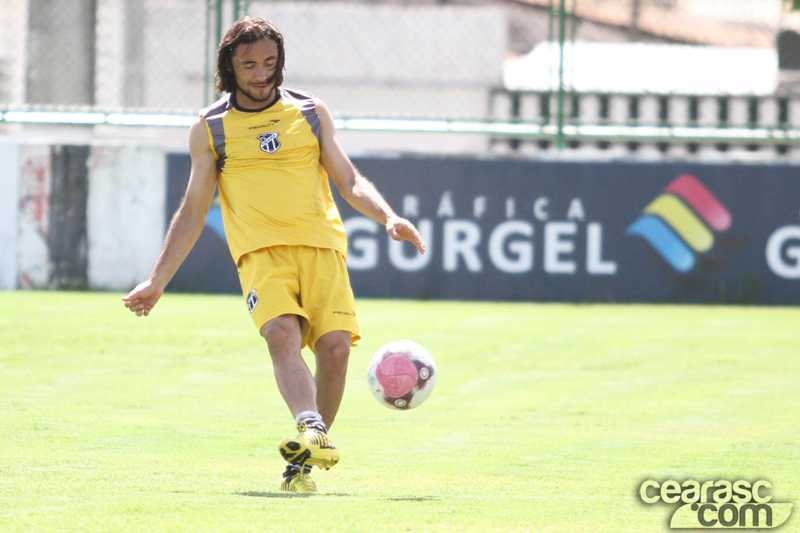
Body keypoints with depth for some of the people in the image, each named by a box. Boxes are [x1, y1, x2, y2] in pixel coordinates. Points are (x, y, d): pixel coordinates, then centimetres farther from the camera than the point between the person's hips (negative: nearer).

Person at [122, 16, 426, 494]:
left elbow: (350, 181, 17)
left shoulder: (311, 113, 16)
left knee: (335, 347, -17)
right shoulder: (211, 129, 14)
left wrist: (388, 216, -3)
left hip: (322, 244, 1)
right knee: (283, 335, -29)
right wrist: (157, 281, 15)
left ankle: (301, 462, -6)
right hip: (261, 252, -1)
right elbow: (193, 210, 18)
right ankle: (311, 427, -50)